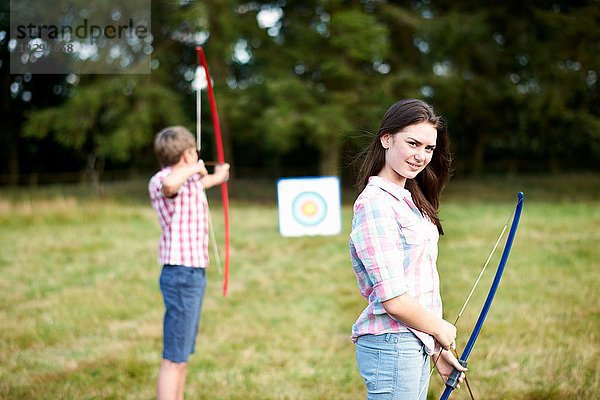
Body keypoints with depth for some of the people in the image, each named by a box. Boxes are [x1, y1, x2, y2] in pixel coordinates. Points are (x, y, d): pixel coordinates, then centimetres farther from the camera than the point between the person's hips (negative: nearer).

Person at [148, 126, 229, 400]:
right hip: (182, 276, -10)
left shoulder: (188, 180, 12)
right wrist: (193, 169, -22)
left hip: (194, 275, 10)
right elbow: (170, 185, -42)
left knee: (181, 356, 15)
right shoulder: (161, 180, -15)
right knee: (174, 359, -9)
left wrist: (216, 177, 58)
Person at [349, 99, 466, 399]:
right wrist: (440, 329, -5)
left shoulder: (408, 201, 12)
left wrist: (436, 349, 16)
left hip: (415, 346, 9)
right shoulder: (375, 204, -17)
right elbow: (394, 301, -20)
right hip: (391, 348, -9)